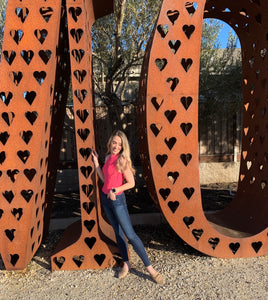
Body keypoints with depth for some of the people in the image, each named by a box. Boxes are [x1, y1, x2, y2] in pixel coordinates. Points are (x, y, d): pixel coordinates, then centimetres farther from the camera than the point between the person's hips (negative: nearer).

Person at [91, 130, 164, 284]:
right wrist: (96, 162, 9)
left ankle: (150, 268, 1)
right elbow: (105, 179, 10)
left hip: (117, 199, -7)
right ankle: (126, 264, 26)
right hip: (105, 198, 7)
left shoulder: (122, 160, -15)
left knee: (130, 234, -7)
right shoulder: (108, 157, 7)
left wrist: (115, 190, -20)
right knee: (118, 232, 14)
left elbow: (131, 183, -16)